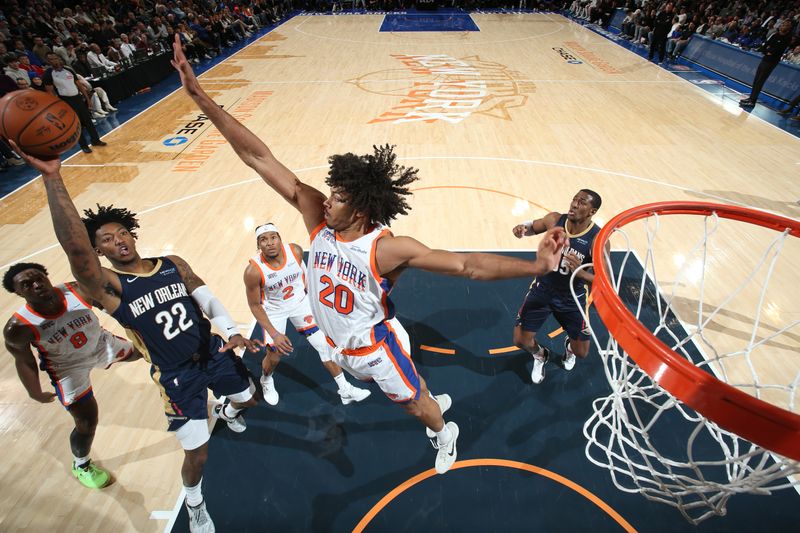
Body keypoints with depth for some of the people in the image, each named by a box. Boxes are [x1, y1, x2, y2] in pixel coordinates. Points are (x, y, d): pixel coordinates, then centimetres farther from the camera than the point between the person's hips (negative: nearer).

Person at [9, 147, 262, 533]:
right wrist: (52, 177, -43)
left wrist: (231, 332, -22)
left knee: (249, 398, 27)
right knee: (197, 454, 3)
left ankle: (225, 412, 65)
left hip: (213, 353, 4)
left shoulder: (174, 264, -2)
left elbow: (208, 300, -4)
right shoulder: (109, 287, -16)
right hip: (176, 376, -4)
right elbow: (75, 250, -35)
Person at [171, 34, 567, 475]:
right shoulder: (316, 214, -23)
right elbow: (257, 156, -25)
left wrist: (534, 266, -48)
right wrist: (199, 95, -28)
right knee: (410, 388, 32)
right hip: (339, 344, 5)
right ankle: (436, 402, 64)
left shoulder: (388, 248, -35)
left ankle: (444, 434, 57)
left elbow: (468, 265, -37)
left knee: (415, 405, 22)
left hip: (377, 346, -5)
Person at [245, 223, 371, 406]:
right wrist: (274, 334, -21)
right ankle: (266, 381, 43)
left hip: (299, 302, 2)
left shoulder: (295, 251, -23)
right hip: (273, 311, -2)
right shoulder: (253, 271, -30)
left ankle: (345, 390, 15)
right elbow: (255, 305, -17)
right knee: (274, 356, 4)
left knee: (324, 344, 1)